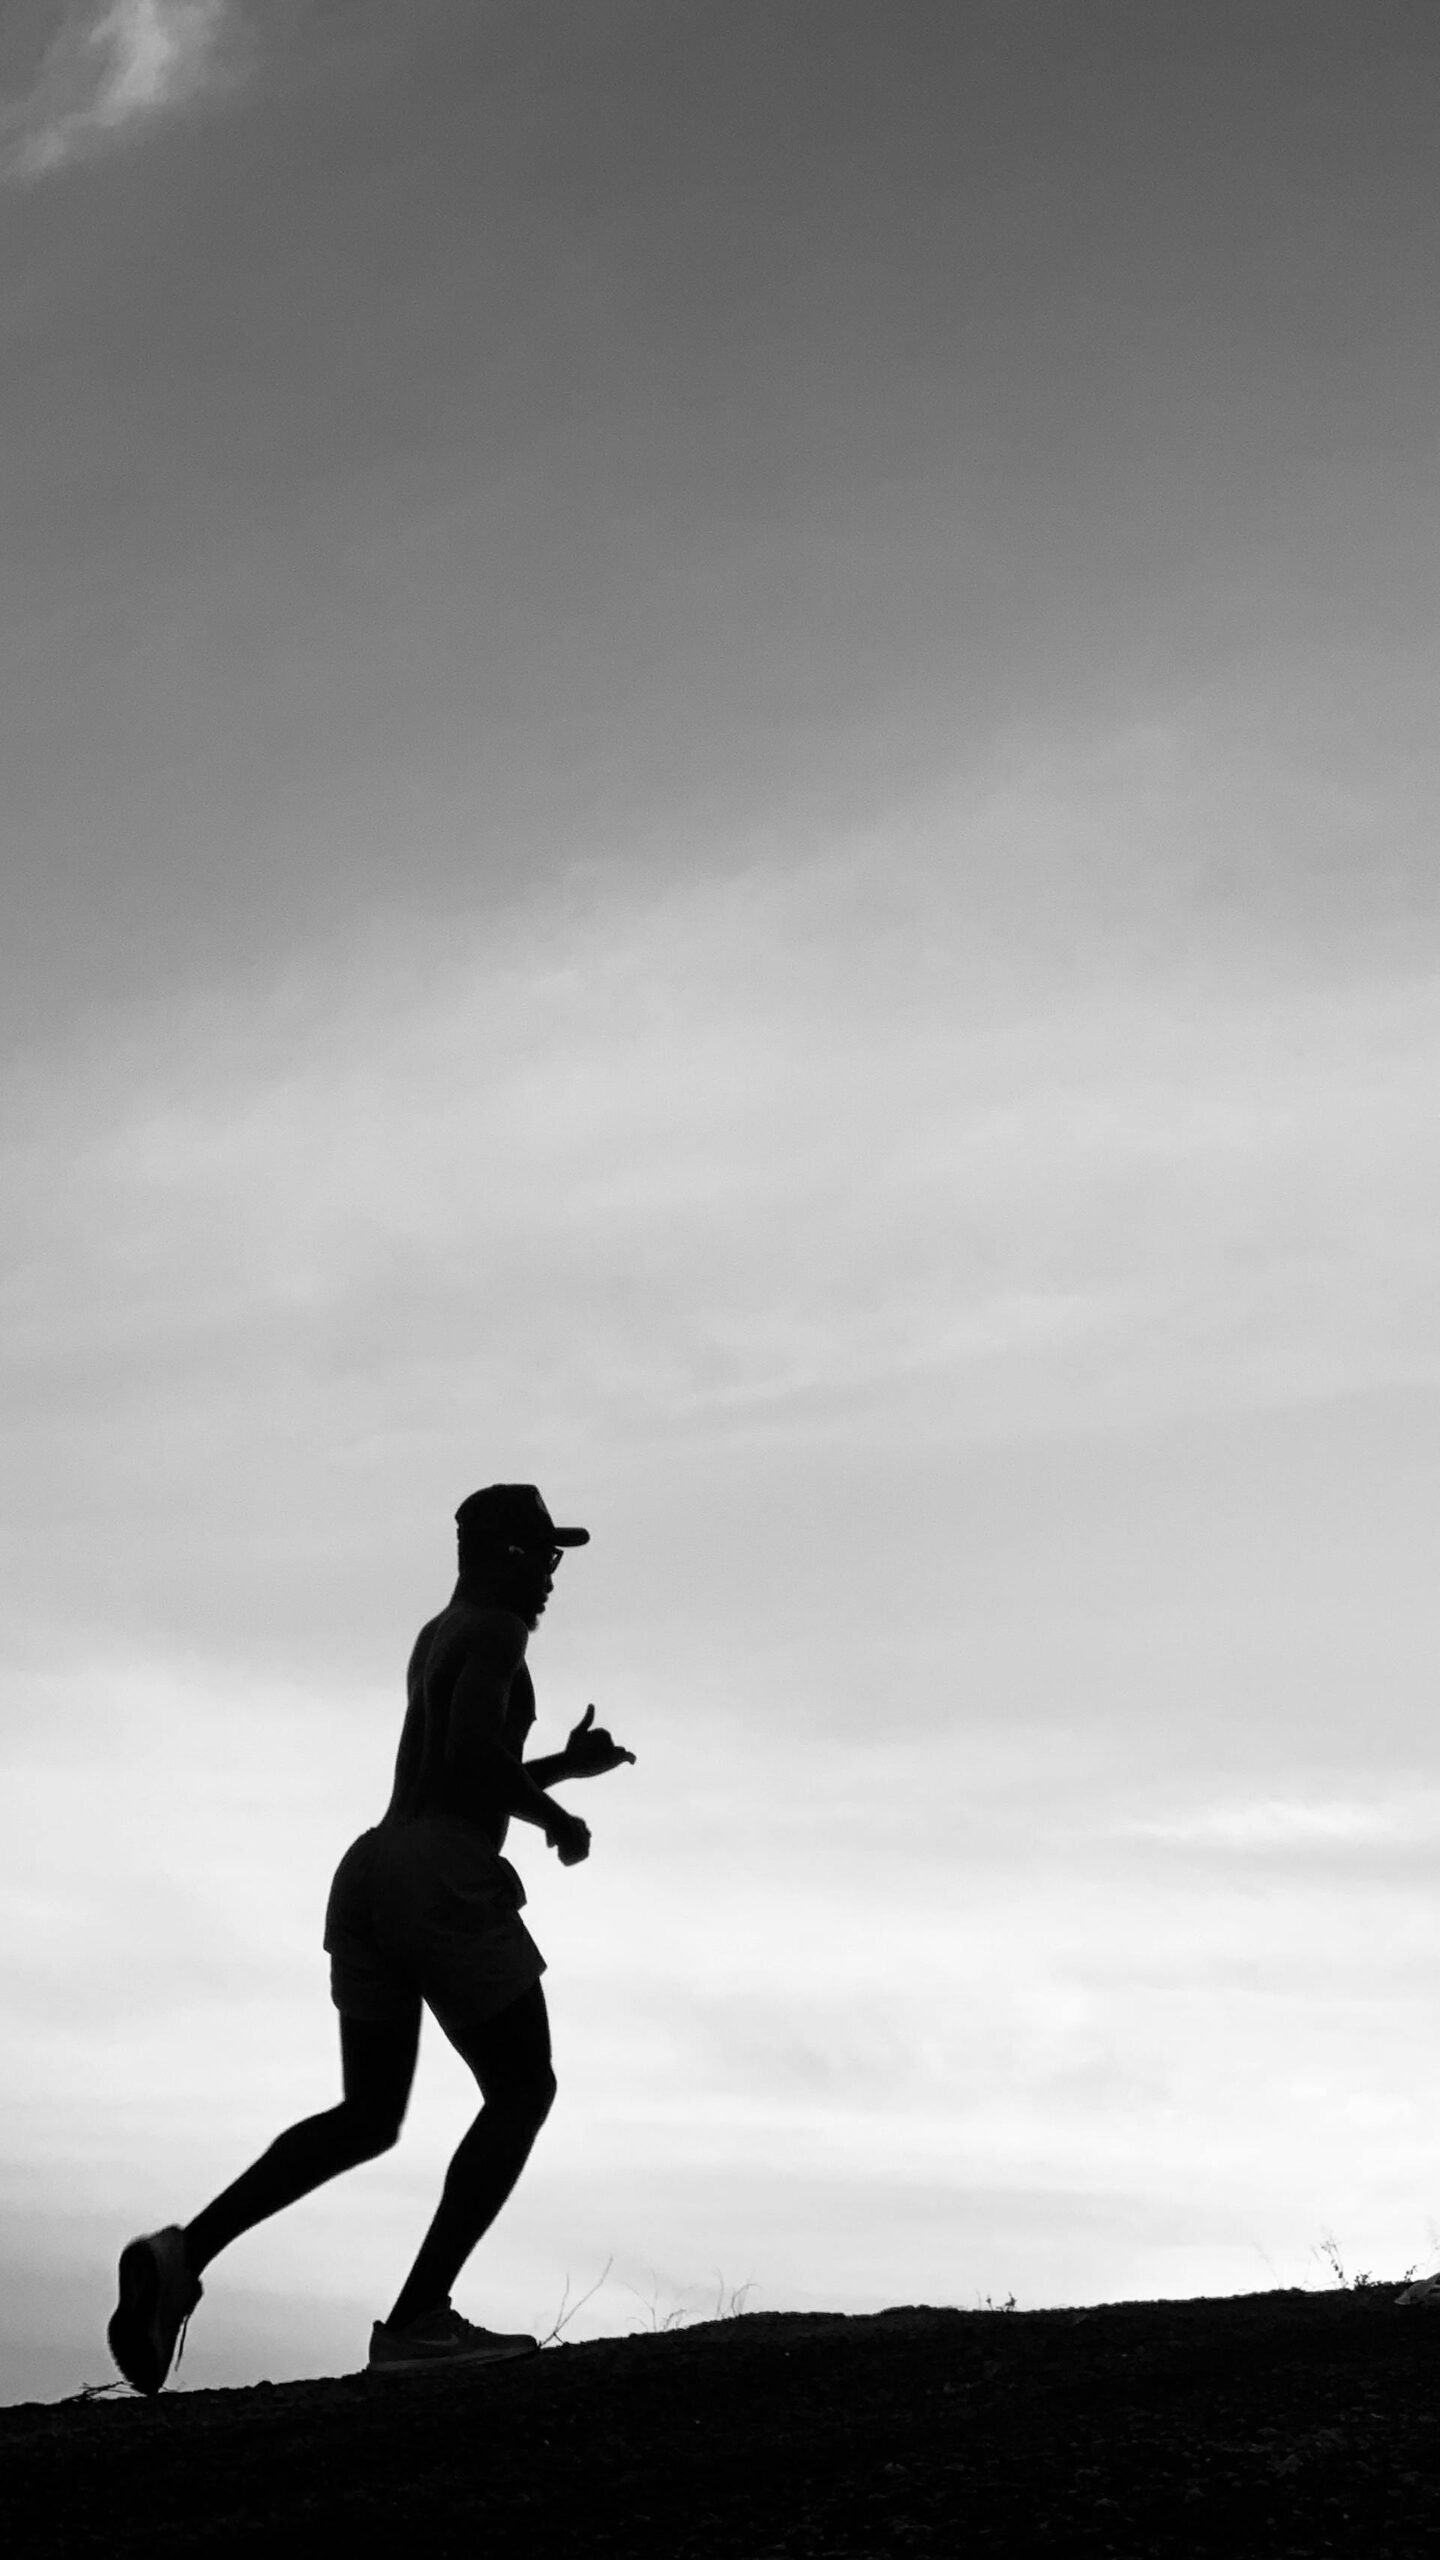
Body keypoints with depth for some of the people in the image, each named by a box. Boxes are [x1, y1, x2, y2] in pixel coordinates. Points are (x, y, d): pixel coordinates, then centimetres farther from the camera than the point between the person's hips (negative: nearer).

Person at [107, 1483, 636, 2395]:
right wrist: (556, 1817, -6)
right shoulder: (494, 1630, -3)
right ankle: (417, 2319, -6)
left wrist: (565, 1765, 29)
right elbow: (474, 1748, -20)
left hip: (370, 1871, 9)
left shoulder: (436, 1640, 26)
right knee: (523, 2093, 1)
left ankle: (185, 2250, -4)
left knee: (369, 2117, 12)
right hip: (445, 1880, -9)